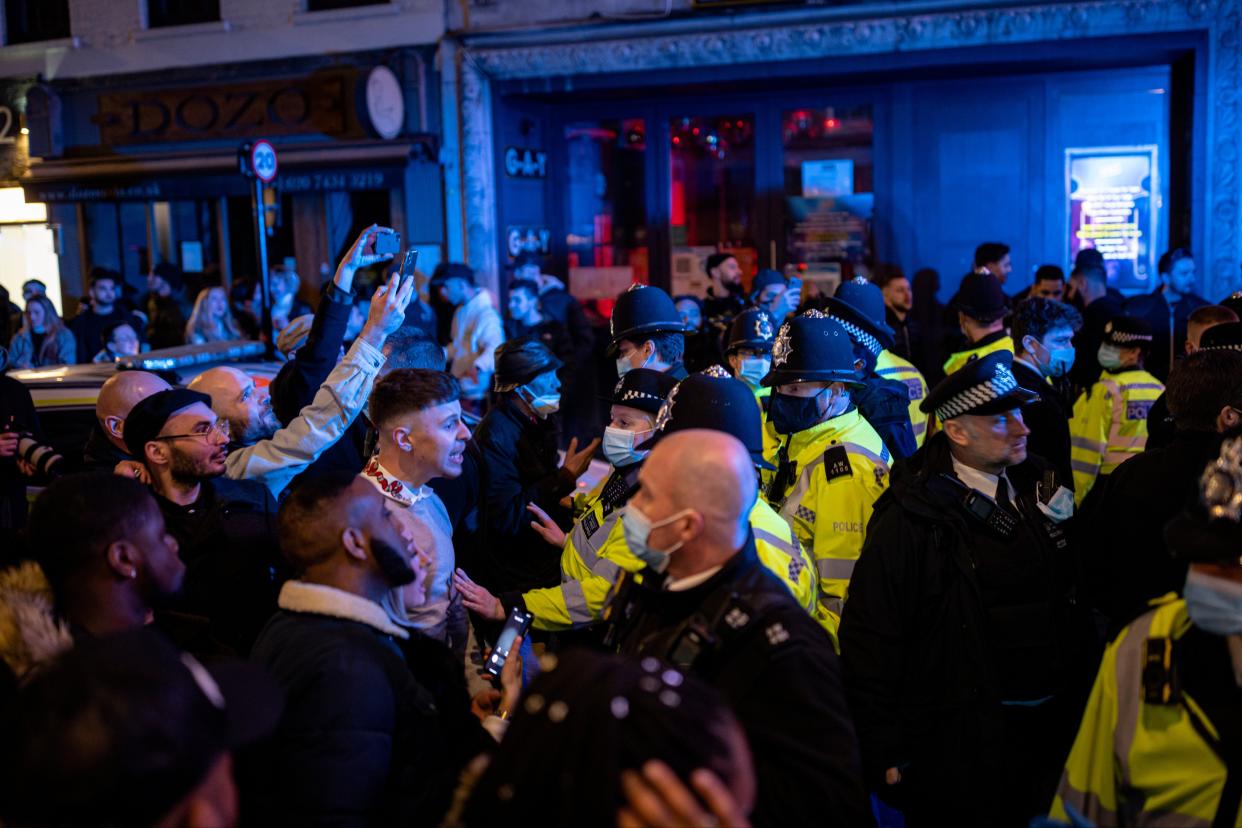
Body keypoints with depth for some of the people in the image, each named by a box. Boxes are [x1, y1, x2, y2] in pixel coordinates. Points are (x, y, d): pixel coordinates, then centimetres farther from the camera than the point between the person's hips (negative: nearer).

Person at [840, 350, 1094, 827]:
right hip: (958, 750, -6)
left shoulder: (1041, 489, 2)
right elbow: (870, 641, -16)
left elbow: (1075, 600, 13)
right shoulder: (909, 521, -17)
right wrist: (885, 754, -14)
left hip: (1055, 732, 6)